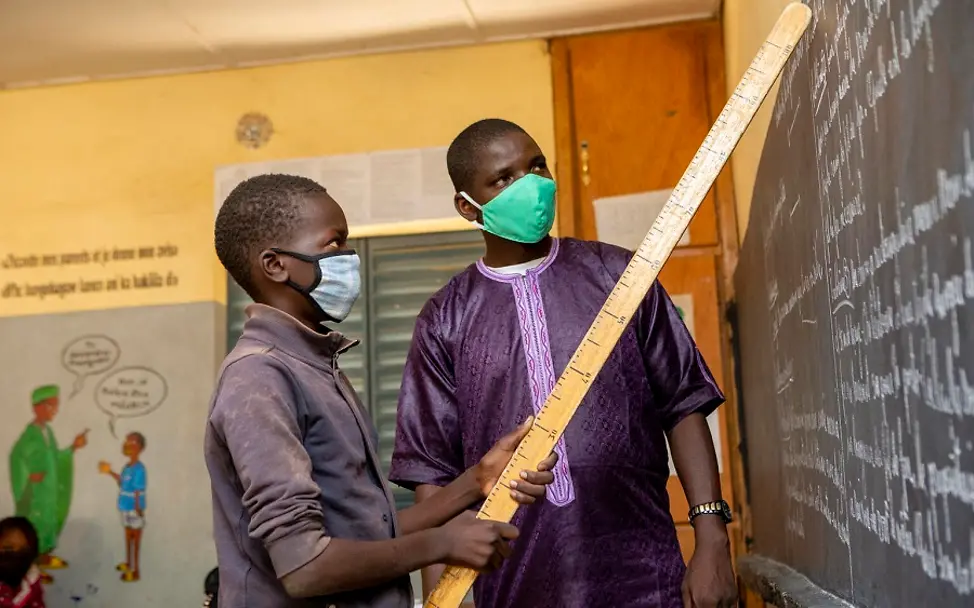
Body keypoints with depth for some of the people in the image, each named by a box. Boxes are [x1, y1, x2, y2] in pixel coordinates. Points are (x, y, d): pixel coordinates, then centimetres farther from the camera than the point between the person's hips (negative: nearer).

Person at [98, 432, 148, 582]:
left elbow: (139, 491, -25)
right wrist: (110, 472, 16)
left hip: (134, 509, -9)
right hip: (126, 508, 9)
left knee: (135, 538, 3)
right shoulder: (127, 466, 3)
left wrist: (138, 508, -26)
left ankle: (135, 571, 15)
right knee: (128, 535, 24)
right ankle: (128, 563, 43)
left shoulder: (139, 469, -24)